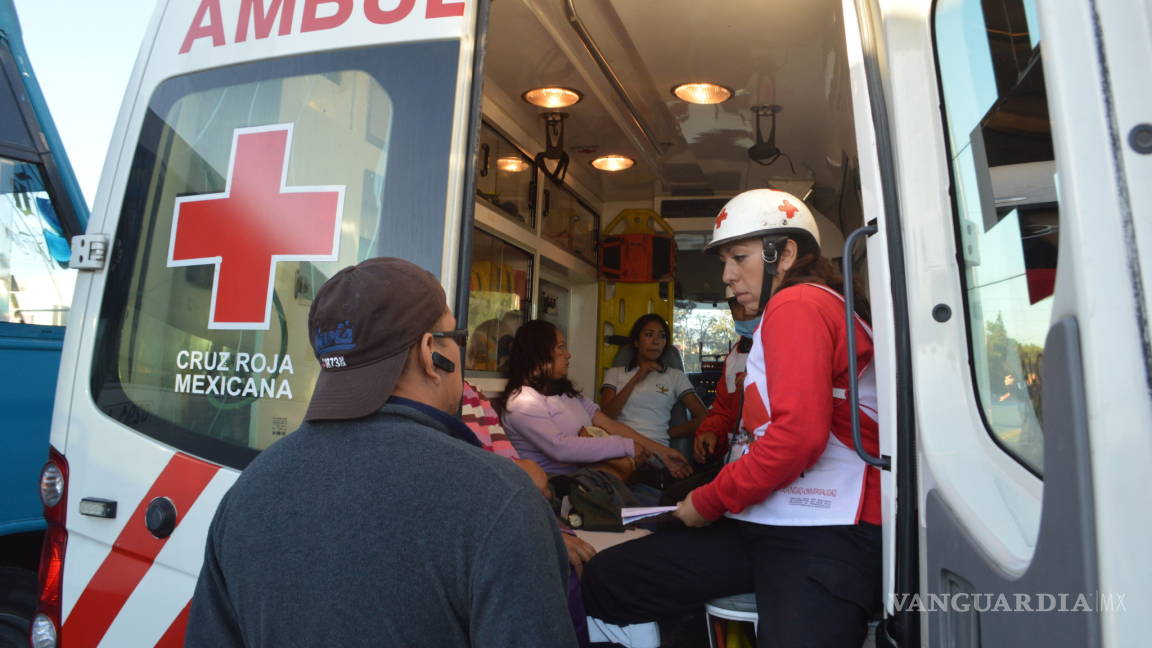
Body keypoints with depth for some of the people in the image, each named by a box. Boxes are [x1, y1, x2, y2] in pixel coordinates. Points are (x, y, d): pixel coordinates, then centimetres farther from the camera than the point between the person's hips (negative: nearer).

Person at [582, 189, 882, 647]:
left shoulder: (796, 305, -6)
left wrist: (709, 501, -7)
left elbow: (798, 434, -19)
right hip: (769, 523, 9)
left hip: (822, 533, -9)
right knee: (604, 580, -1)